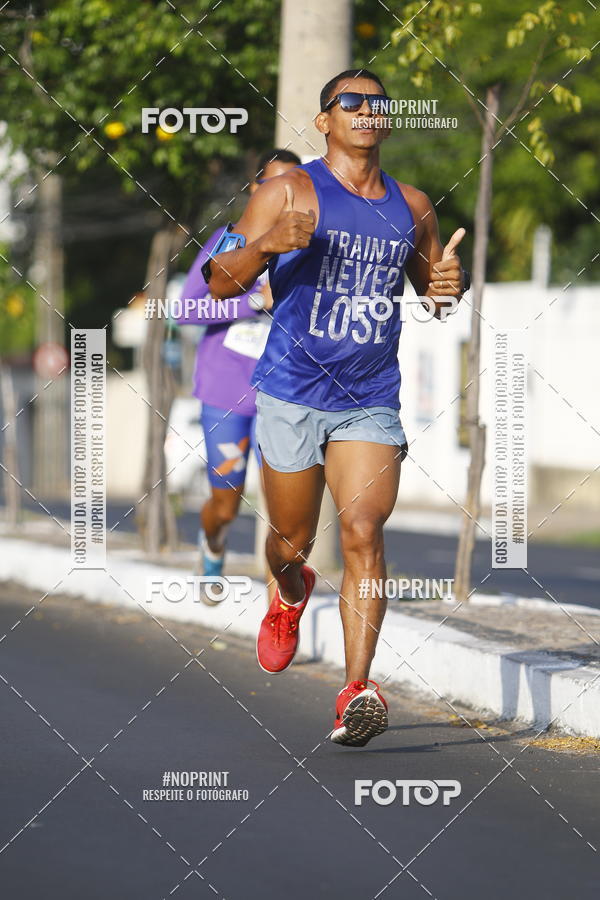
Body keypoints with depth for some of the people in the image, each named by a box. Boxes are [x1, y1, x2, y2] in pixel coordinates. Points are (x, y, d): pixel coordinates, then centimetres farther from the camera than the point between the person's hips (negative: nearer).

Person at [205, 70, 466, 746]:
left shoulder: (412, 207, 10)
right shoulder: (290, 192, -2)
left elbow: (430, 288, 25)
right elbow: (221, 284, -6)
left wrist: (446, 285, 0)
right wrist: (265, 244, -26)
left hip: (371, 404, 2)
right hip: (292, 396, -1)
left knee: (363, 531, -17)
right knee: (292, 541, 11)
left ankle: (356, 692, -21)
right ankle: (291, 593, 49)